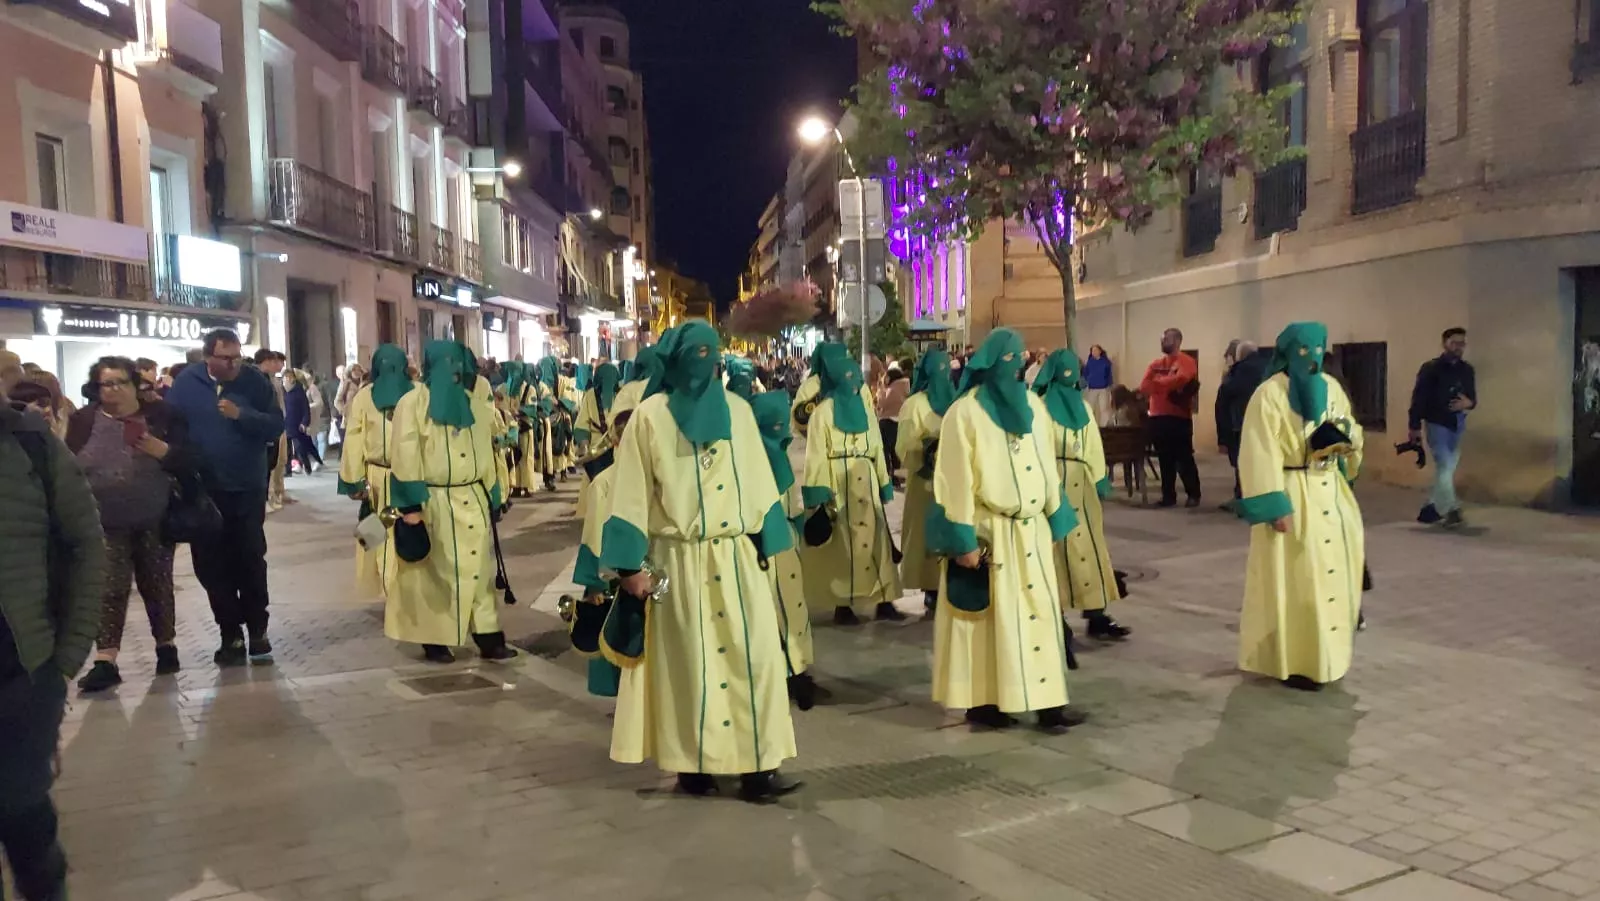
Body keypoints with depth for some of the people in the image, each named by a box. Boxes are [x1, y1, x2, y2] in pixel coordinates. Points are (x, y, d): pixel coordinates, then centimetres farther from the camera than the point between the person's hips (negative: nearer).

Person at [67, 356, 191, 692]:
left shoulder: (161, 414, 0)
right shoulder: (84, 421, 2)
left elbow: (187, 460, -3)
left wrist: (162, 450, -22)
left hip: (154, 521, 0)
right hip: (106, 523, 0)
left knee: (157, 584, 10)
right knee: (109, 589, -4)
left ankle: (167, 647, 25)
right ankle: (105, 662, -5)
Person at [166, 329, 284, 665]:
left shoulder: (255, 381, -4)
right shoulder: (186, 383, -3)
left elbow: (276, 426, -9)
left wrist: (241, 415, -22)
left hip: (247, 489, -1)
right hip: (203, 491, 1)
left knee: (251, 561, 5)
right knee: (212, 565, 6)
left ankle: (258, 631, 15)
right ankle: (231, 635, 17)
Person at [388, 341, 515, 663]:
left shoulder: (473, 402, 10)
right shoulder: (412, 403, -7)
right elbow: (405, 456, -10)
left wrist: (492, 495, 12)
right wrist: (410, 504, -15)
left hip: (473, 500, 5)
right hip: (433, 502, -5)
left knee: (480, 569, 6)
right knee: (435, 573, 5)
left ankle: (489, 638, 10)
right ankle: (434, 641, 15)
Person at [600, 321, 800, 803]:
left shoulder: (737, 410, 7)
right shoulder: (651, 416, -3)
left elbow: (756, 480, 10)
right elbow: (633, 492, -4)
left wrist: (763, 545, 7)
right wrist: (631, 565, -8)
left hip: (737, 558, 3)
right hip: (680, 562, -3)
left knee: (753, 655, -1)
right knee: (688, 663, 4)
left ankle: (757, 767, 4)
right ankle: (692, 764, 16)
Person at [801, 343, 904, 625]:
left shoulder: (864, 408, 13)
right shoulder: (823, 411, -4)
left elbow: (877, 448, 15)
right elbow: (816, 455, -8)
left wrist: (884, 484, 9)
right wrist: (820, 495, -15)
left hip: (866, 484, 5)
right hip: (838, 486, -5)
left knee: (875, 538, 5)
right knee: (843, 543, -1)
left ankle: (883, 601, 10)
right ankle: (842, 606, 5)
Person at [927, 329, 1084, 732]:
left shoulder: (1032, 405, 8)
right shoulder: (965, 412, -11)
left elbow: (1046, 464, 14)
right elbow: (956, 480, -13)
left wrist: (1054, 517, 12)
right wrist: (963, 539, -15)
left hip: (1031, 529, 6)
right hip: (986, 531, -6)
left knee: (1039, 612, 6)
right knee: (985, 615, 3)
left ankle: (1047, 702, 12)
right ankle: (981, 702, 13)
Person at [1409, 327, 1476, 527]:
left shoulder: (1467, 370, 9)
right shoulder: (1431, 368, -7)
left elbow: (1473, 398, 15)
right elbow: (1418, 398, -9)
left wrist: (1468, 403, -11)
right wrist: (1415, 426, -13)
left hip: (1457, 425, 6)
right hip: (1436, 424, -6)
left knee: (1448, 468, 10)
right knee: (1444, 466, -12)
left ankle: (1431, 508, 22)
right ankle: (1451, 510, -10)